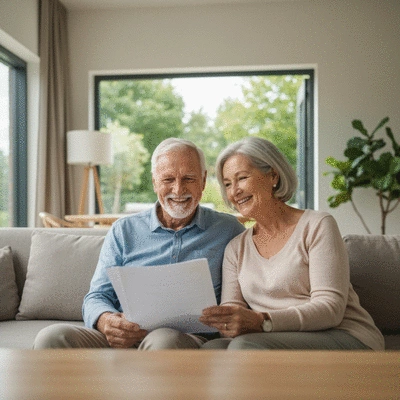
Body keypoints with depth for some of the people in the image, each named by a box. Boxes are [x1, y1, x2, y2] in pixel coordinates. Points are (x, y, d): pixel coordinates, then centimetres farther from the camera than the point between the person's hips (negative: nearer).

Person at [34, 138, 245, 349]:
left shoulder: (229, 230, 11)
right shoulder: (123, 230, 16)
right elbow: (97, 296, 12)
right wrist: (106, 321, -13)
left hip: (186, 337, -1)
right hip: (119, 340, 2)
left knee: (163, 341, -38)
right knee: (51, 337, -25)